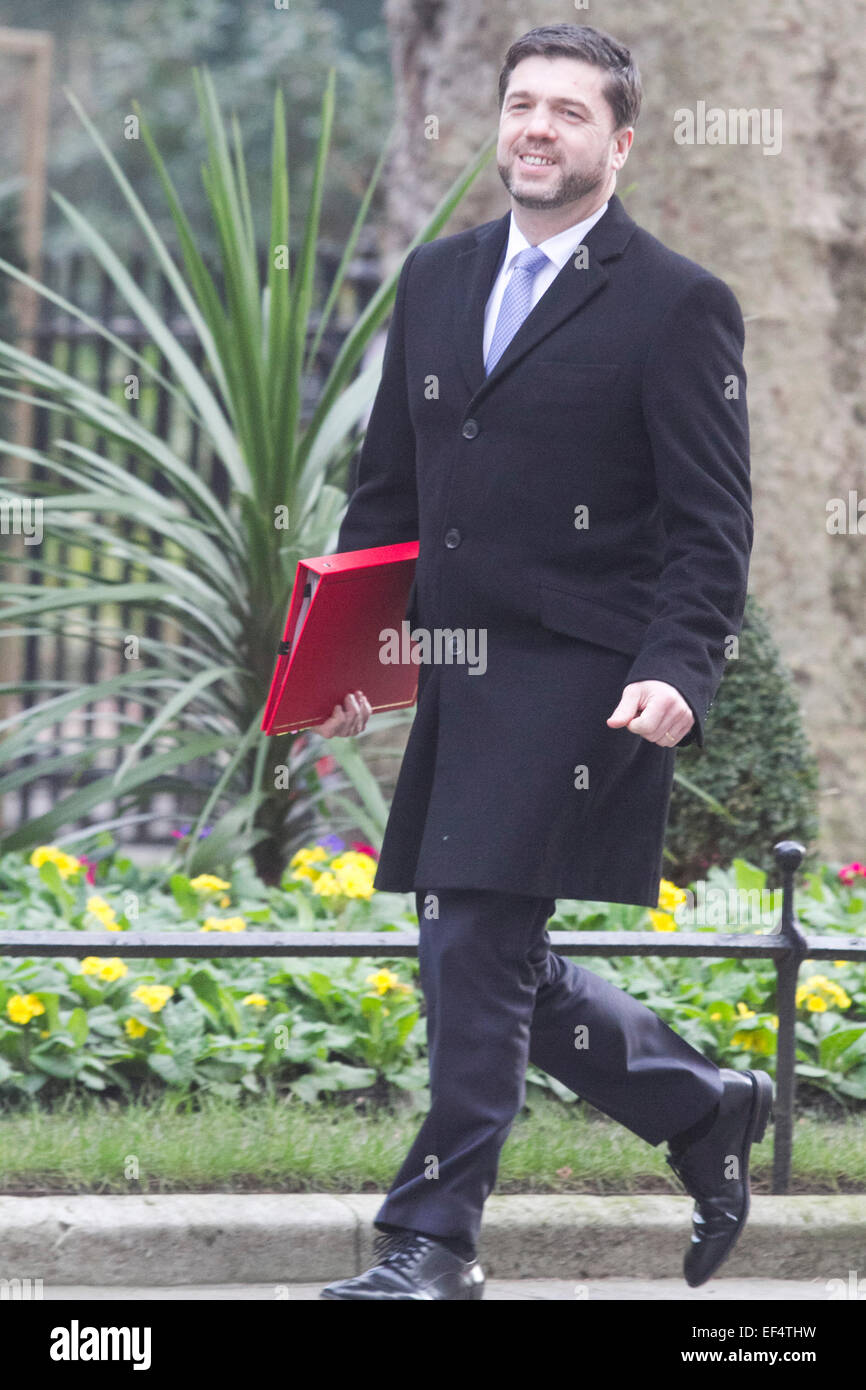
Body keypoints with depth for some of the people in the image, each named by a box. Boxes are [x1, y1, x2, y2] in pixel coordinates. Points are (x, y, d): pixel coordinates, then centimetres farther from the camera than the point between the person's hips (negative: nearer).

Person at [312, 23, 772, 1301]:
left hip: (579, 679, -7)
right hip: (456, 673, 7)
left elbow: (710, 525, -7)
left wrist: (677, 672, -21)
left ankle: (435, 1238, -3)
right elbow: (389, 484, 20)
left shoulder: (678, 306, -4)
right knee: (485, 959, 10)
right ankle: (706, 1111, 30)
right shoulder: (435, 280, 15)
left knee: (480, 945, -11)